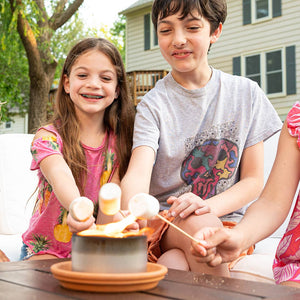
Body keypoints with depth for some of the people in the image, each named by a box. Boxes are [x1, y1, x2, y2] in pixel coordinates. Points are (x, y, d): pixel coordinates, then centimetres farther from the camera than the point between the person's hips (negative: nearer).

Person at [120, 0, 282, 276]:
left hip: (227, 223, 0)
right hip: (164, 221, 0)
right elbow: (138, 172, -18)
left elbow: (254, 180, 4)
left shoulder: (246, 94, 4)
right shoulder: (153, 105, -1)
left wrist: (208, 206, -17)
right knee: (200, 226, -34)